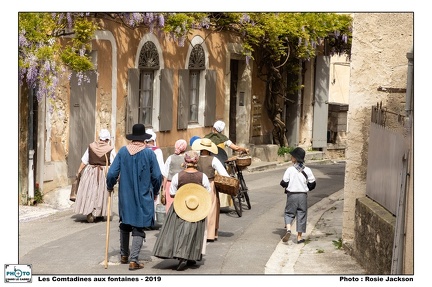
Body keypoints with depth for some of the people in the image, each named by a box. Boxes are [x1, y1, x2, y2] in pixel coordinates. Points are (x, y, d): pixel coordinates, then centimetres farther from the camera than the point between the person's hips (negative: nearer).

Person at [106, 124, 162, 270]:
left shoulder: (122, 151, -4)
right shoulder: (149, 153, -9)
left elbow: (112, 173, -6)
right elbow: (157, 176, -6)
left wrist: (110, 186, 14)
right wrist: (155, 192, 11)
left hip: (125, 196, 3)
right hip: (143, 197, -3)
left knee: (125, 224, 20)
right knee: (139, 228, 3)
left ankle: (124, 255, 31)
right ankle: (133, 259, -6)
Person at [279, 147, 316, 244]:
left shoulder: (290, 170, -10)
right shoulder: (307, 170, -4)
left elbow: (284, 183, -11)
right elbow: (312, 183, 1)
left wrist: (286, 186, 11)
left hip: (292, 195, -1)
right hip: (303, 195, 2)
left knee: (289, 213, 12)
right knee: (301, 215, 10)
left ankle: (288, 229, -14)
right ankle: (299, 237, 13)